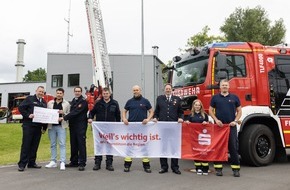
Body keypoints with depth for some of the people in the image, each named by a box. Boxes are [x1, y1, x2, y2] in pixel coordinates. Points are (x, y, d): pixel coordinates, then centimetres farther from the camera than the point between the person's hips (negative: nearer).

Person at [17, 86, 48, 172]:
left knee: (35, 145, 9)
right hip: (28, 126, -5)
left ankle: (31, 163, 18)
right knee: (26, 145, -4)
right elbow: (21, 107, -6)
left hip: (38, 127, 5)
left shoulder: (44, 102, 17)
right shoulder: (29, 99, 2)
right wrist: (28, 115, -18)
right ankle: (22, 164, 1)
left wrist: (44, 127, 12)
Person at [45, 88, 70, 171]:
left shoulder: (67, 104, 5)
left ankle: (62, 162, -5)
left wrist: (63, 113, -14)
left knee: (62, 144, -6)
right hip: (51, 126, 3)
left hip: (61, 126, -3)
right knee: (53, 144, 9)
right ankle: (53, 161, 18)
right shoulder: (50, 103, 10)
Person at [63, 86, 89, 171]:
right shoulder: (73, 101, 17)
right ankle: (74, 162, 21)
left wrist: (64, 118, -17)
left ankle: (82, 163, -1)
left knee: (81, 144, -5)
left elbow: (76, 112, -17)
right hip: (72, 125, 7)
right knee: (73, 144, 11)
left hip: (81, 125, -7)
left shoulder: (83, 101, -9)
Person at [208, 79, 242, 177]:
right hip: (219, 126, 0)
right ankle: (218, 168, 12)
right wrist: (216, 120, -6)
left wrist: (235, 121, -4)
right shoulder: (215, 98, 6)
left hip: (231, 126, 0)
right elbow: (210, 110, 8)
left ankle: (236, 169, 9)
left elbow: (239, 111, 10)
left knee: (233, 147, 2)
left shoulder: (234, 97, 7)